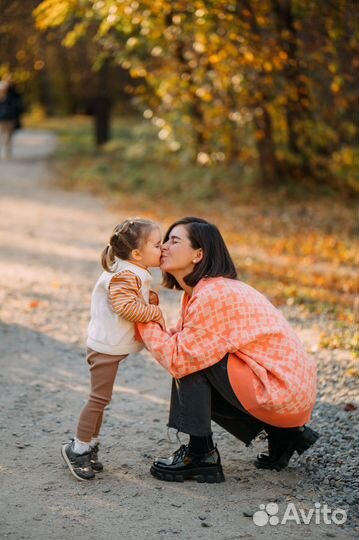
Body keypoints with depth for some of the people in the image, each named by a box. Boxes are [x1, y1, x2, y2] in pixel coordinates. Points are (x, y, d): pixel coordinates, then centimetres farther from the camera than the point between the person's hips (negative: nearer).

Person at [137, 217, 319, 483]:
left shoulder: (214, 294, -20)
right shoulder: (200, 291, 12)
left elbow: (178, 358, -21)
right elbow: (182, 341, 6)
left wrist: (144, 318, -12)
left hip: (281, 391, -10)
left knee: (190, 360, -13)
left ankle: (201, 455, -4)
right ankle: (283, 433, 18)